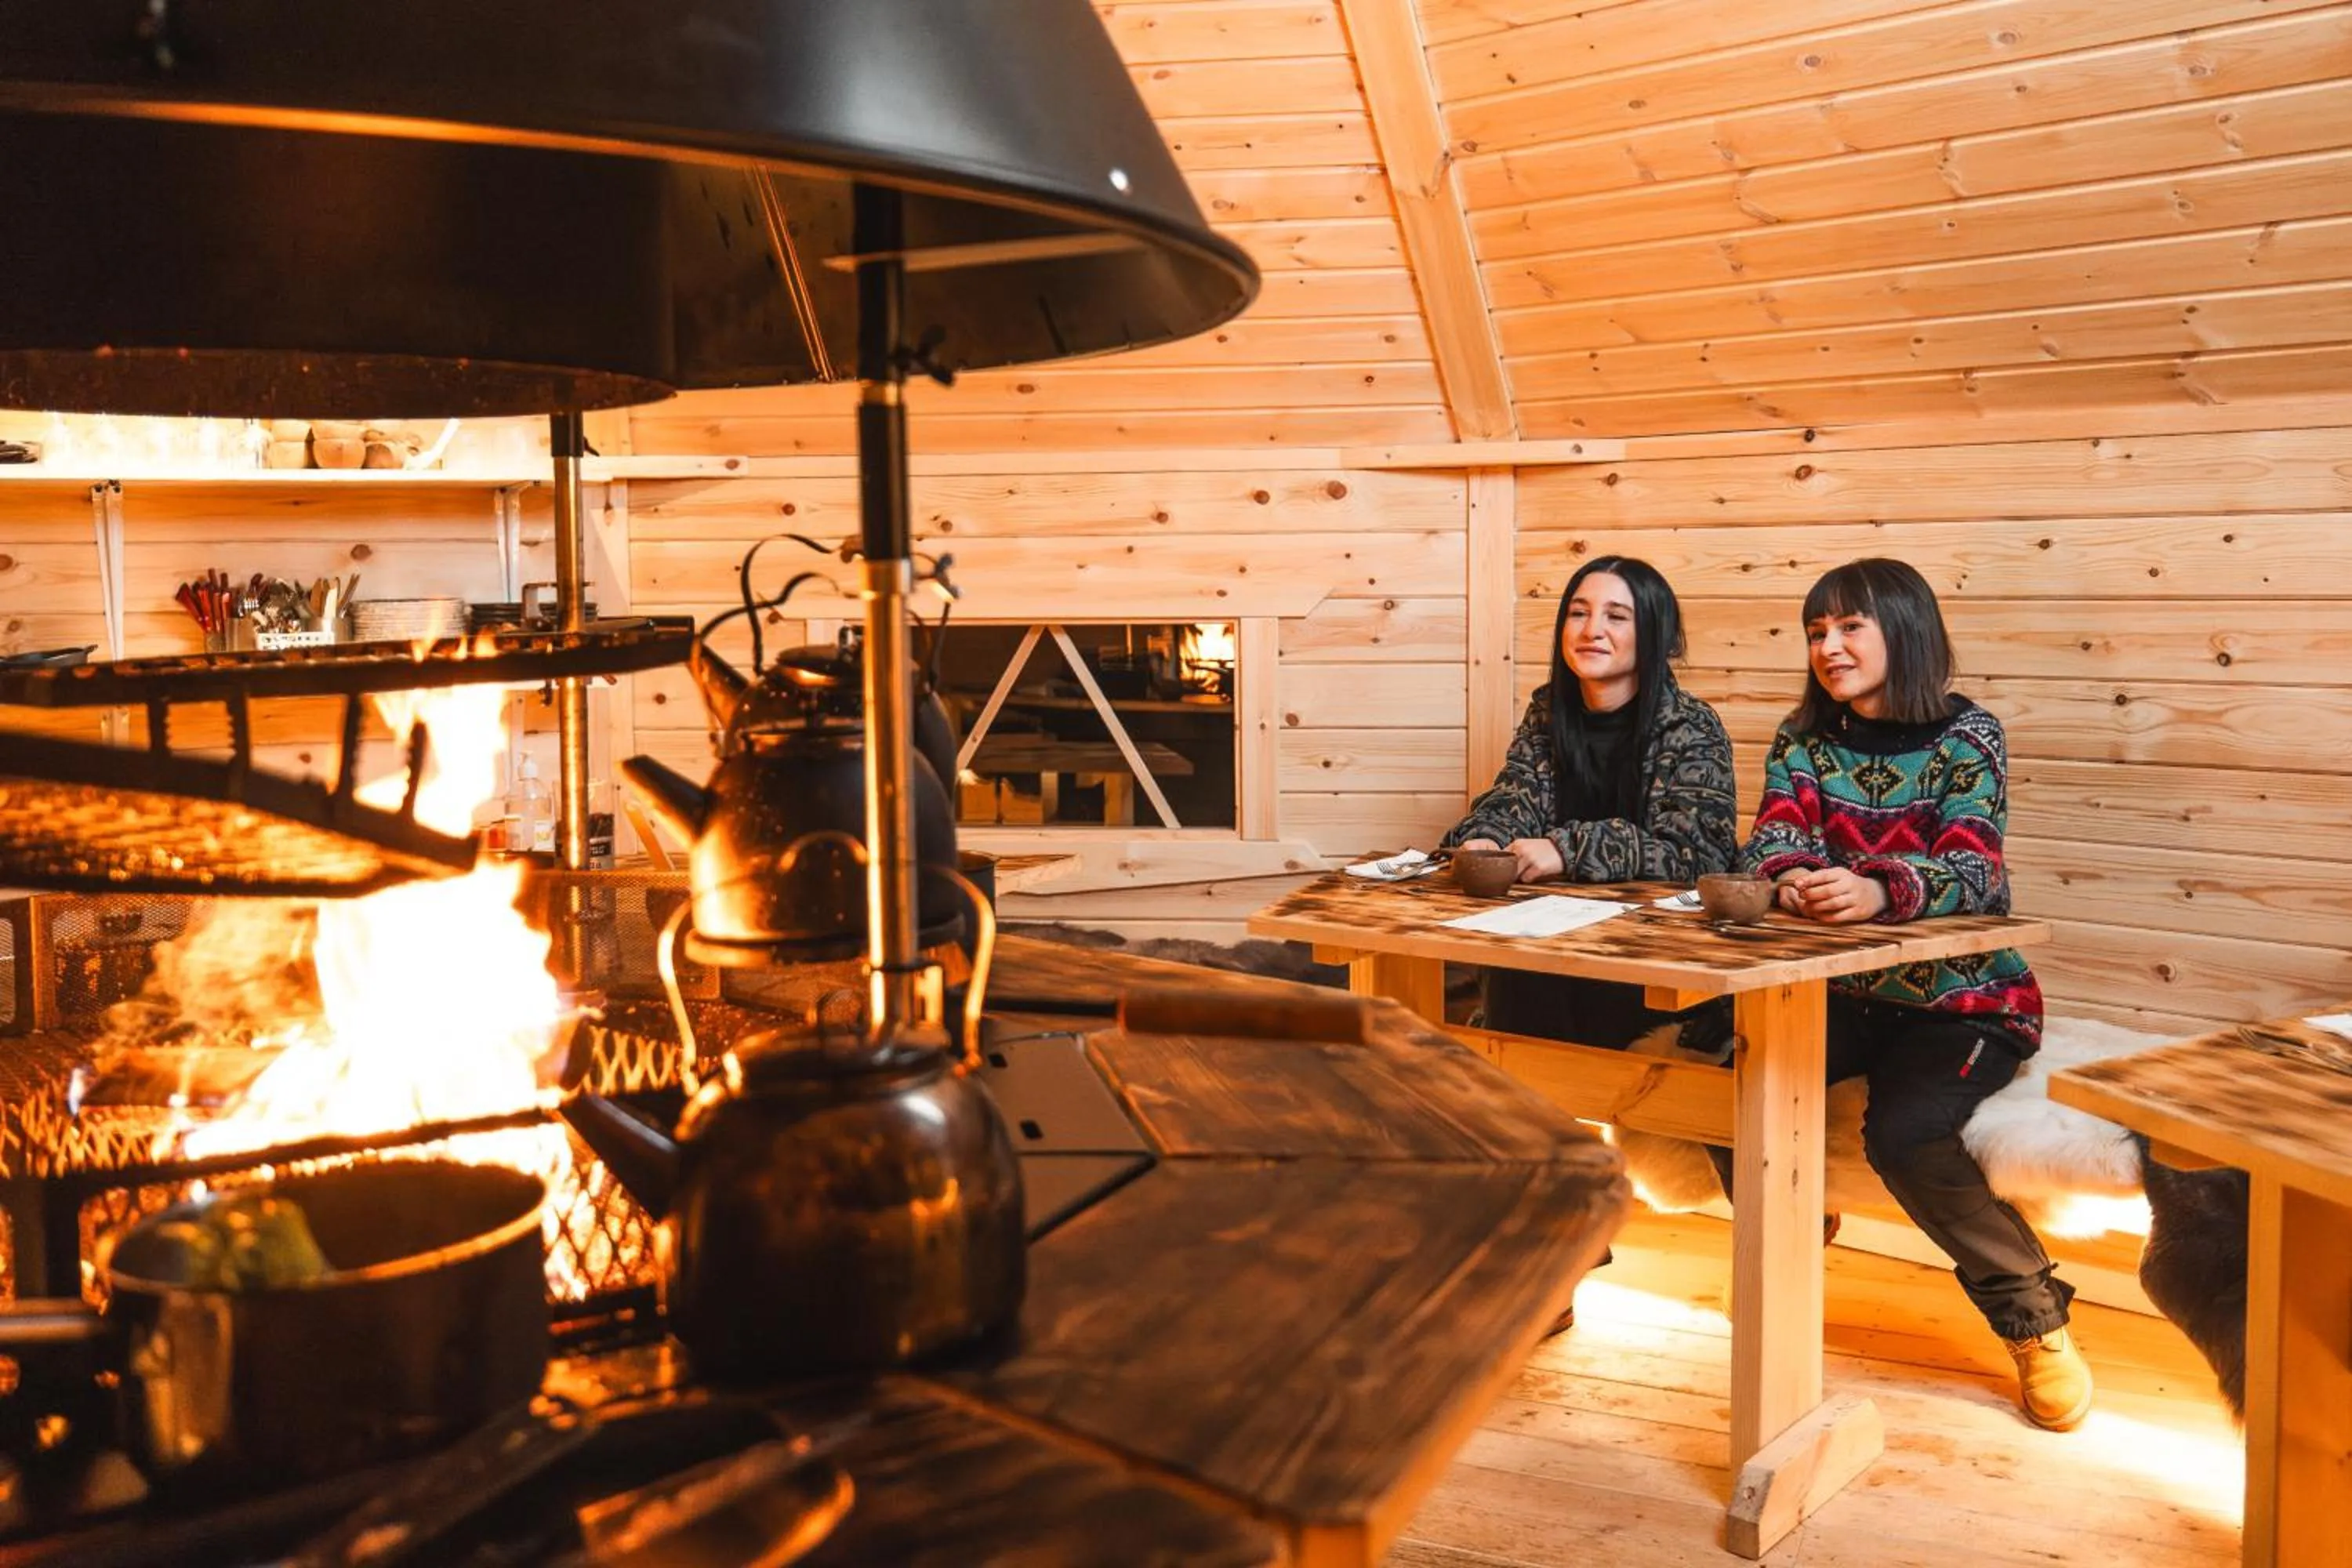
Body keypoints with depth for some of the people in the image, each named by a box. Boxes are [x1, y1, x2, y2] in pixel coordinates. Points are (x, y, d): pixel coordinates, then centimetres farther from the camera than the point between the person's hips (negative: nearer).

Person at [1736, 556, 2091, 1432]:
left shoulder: (1966, 735, -8)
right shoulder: (1804, 738, 4)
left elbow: (1972, 871, -22)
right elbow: (1772, 839, -8)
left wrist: (1879, 892, -43)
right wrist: (1792, 877, -34)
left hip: (1964, 998, -4)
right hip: (1845, 993, 4)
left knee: (1907, 1135, -29)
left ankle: (2035, 1318, -3)